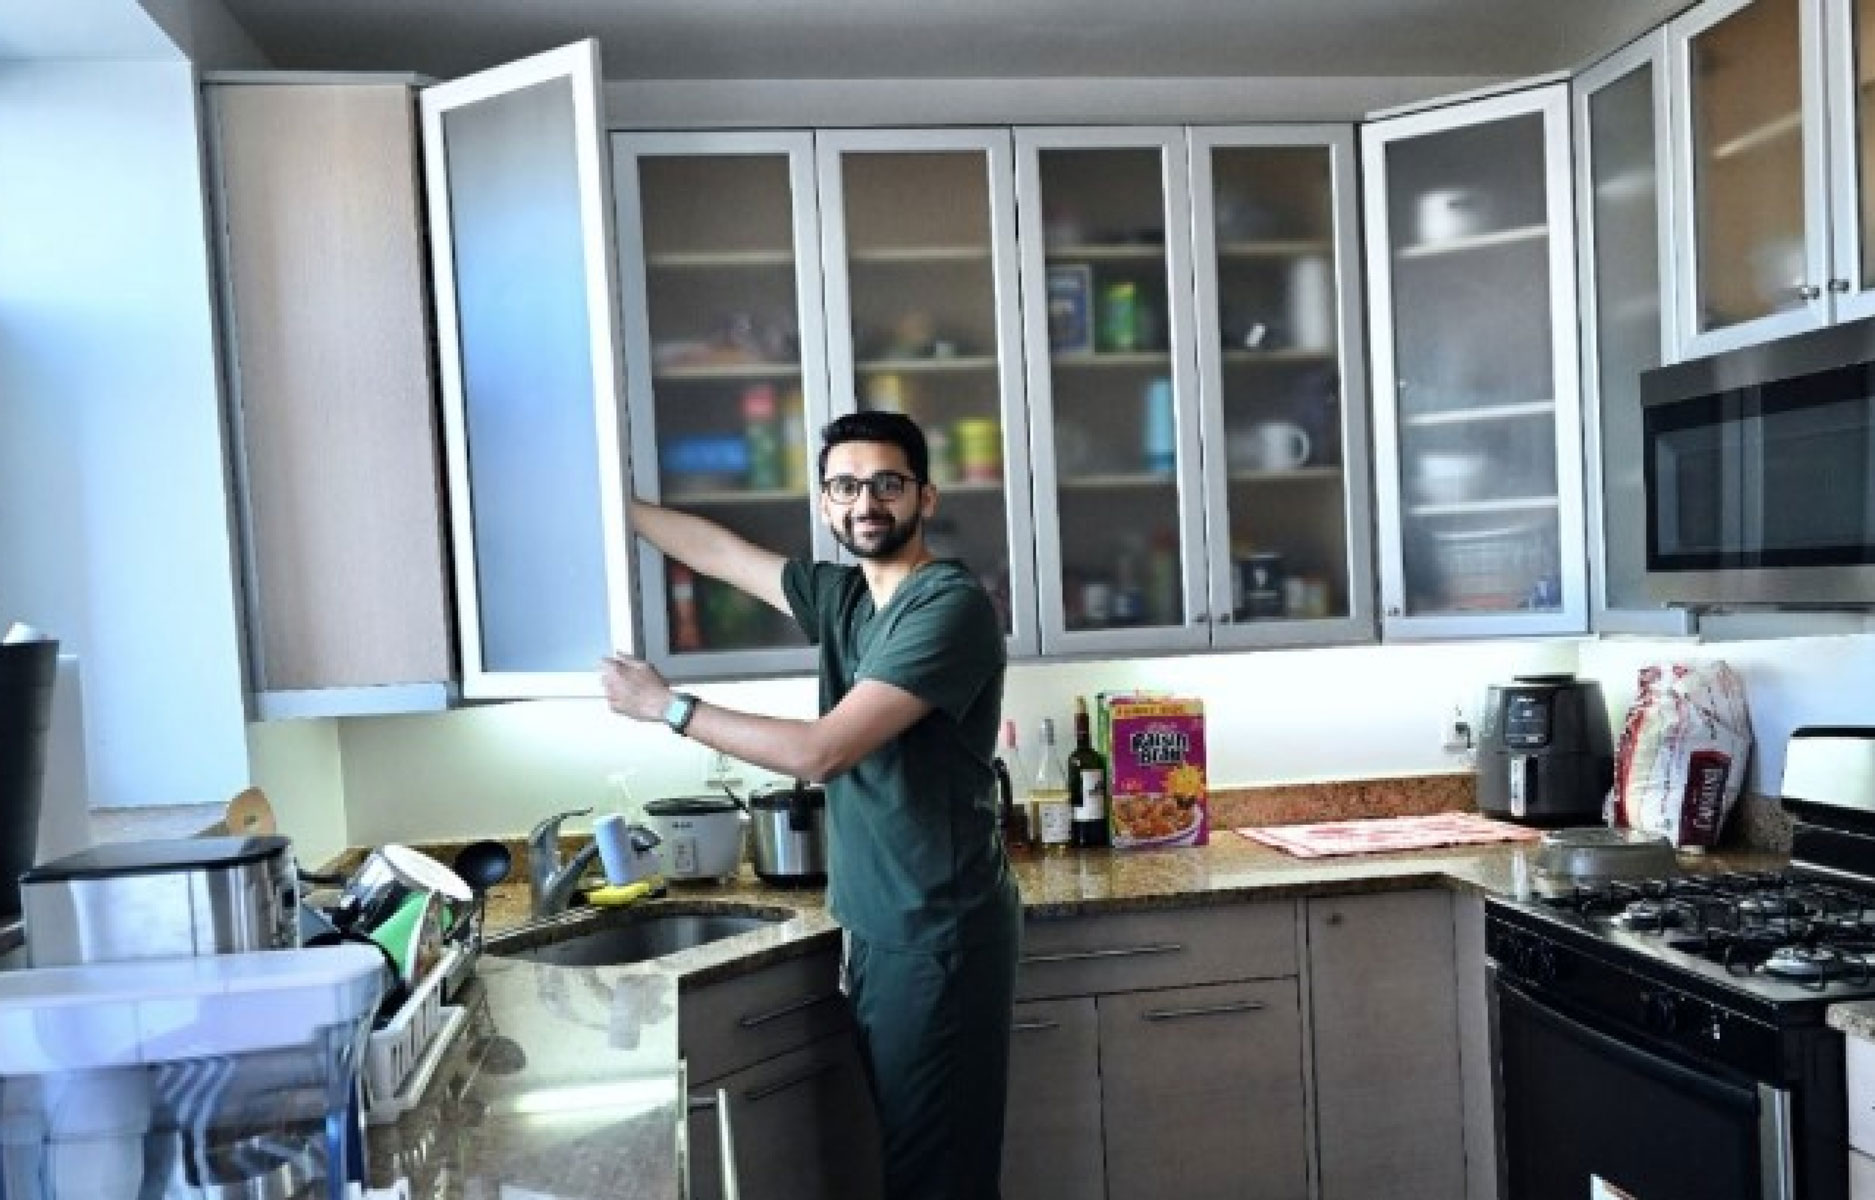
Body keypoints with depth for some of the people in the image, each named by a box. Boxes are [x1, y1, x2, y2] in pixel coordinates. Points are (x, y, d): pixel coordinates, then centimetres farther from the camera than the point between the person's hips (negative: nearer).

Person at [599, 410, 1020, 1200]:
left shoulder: (951, 605, -18)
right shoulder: (843, 595, 9)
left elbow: (821, 752, -23)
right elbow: (719, 551, 22)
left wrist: (669, 706, -13)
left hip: (937, 934, -8)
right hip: (878, 927, 8)